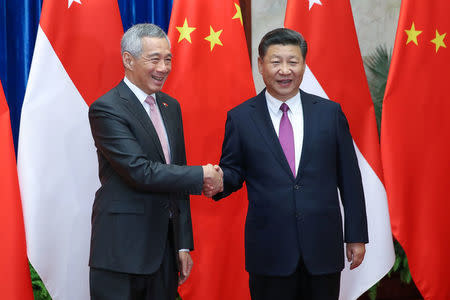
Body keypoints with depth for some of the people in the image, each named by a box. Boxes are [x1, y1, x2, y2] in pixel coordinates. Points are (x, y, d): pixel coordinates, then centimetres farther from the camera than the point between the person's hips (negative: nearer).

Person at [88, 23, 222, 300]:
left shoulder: (171, 106, 13)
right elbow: (140, 171, -21)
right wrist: (202, 175, -13)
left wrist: (184, 244, 11)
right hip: (122, 250, -6)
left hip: (165, 246, 7)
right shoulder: (107, 109, -12)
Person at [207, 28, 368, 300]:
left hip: (323, 247, 1)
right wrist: (218, 183, -18)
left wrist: (356, 236, 4)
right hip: (269, 251, -1)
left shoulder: (330, 112, 4)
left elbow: (349, 177, 5)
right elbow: (233, 170, 6)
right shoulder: (240, 118, 1)